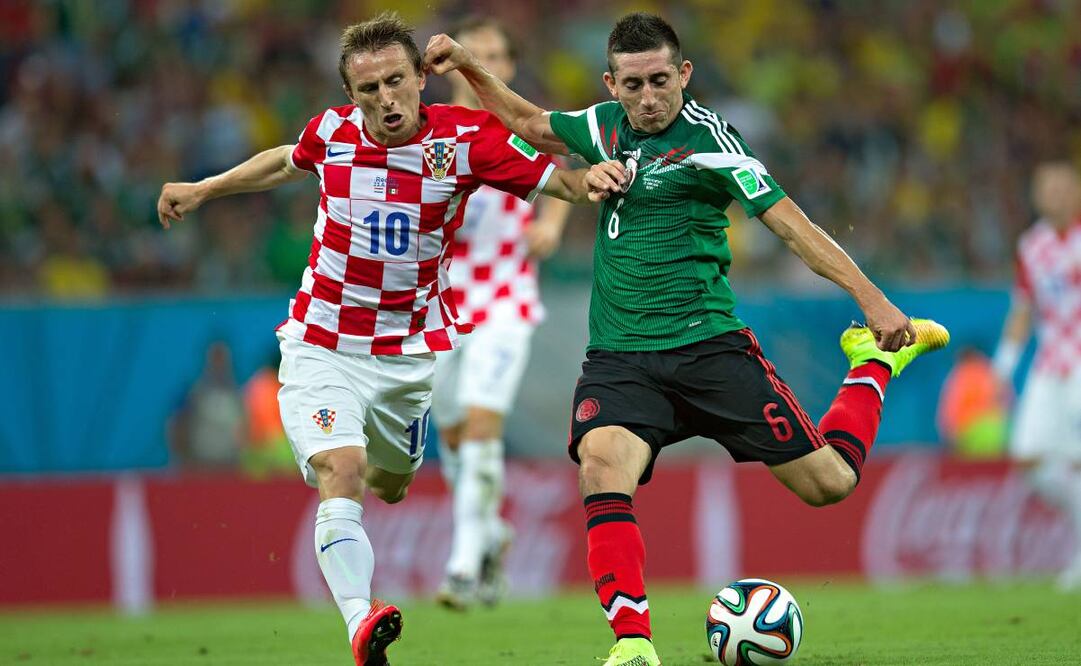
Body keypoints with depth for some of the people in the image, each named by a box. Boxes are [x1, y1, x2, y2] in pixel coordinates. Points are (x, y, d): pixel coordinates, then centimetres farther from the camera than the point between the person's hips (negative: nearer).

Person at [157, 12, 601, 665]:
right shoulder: (331, 131, -6)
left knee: (390, 486, 19)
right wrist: (202, 189, 23)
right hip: (322, 344, -1)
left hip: (408, 353, 1)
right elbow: (288, 162, 18)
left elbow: (565, 181, -12)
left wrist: (598, 177, -35)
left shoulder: (467, 138, -14)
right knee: (341, 477, -22)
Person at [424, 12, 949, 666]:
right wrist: (468, 64, 20)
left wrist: (872, 298, -21)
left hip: (707, 346, -3)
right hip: (618, 359, 3)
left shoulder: (707, 138, -8)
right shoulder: (605, 127, 9)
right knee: (602, 462, -29)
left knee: (829, 482, -1)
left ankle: (874, 360, 29)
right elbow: (529, 124, 30)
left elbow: (788, 220, -14)